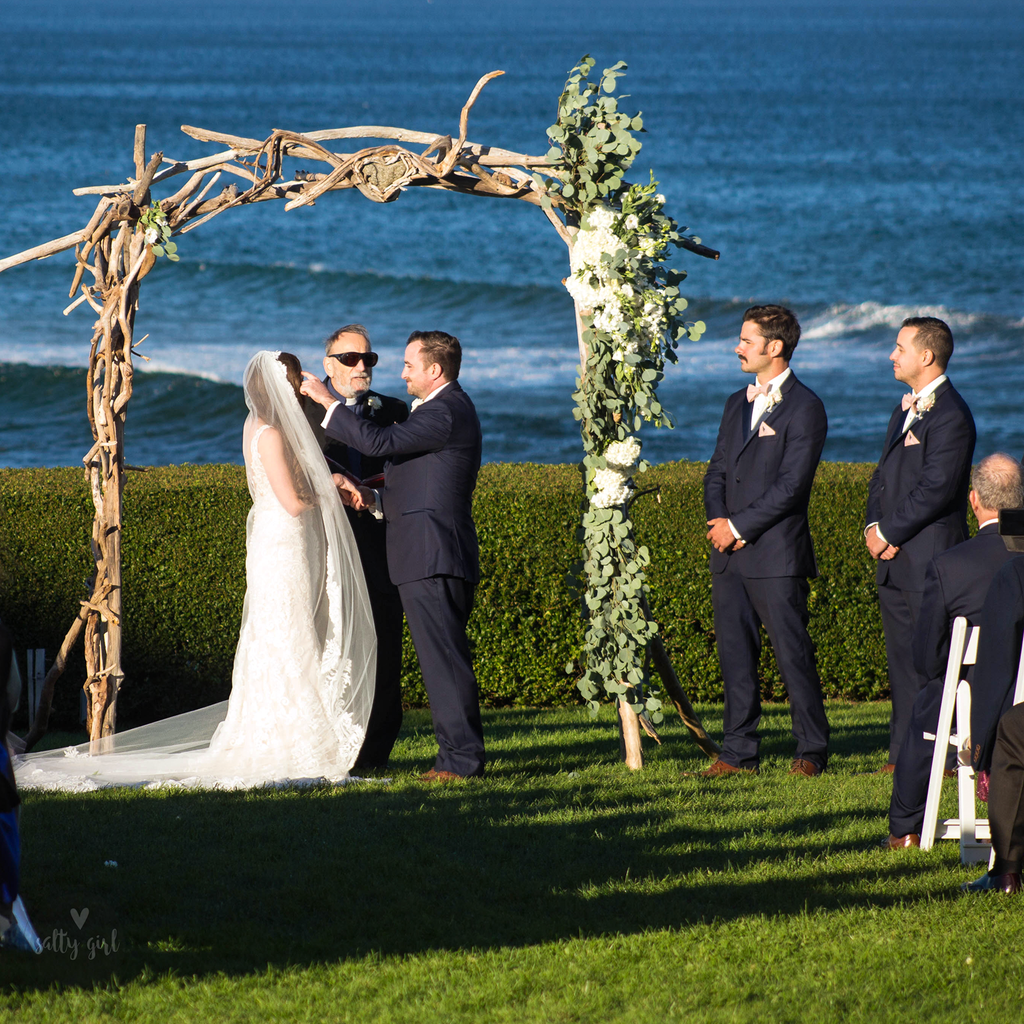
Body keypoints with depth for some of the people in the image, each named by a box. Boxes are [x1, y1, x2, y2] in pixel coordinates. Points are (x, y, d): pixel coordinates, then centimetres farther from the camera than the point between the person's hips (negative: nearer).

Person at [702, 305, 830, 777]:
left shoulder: (804, 407, -6)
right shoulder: (738, 403, 19)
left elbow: (791, 485, -13)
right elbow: (717, 472, 18)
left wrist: (739, 526, -12)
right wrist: (718, 520, -1)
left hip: (777, 553, -7)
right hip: (729, 555, 7)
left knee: (793, 655, -4)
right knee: (735, 654, 7)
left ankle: (812, 751, 3)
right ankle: (739, 751, 12)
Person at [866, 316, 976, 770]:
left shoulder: (951, 415, -13)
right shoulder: (905, 411, 19)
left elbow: (936, 489, -19)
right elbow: (884, 474, 22)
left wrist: (890, 534, -13)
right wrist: (873, 525, 4)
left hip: (931, 559, -9)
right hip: (895, 561, 9)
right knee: (902, 660, 11)